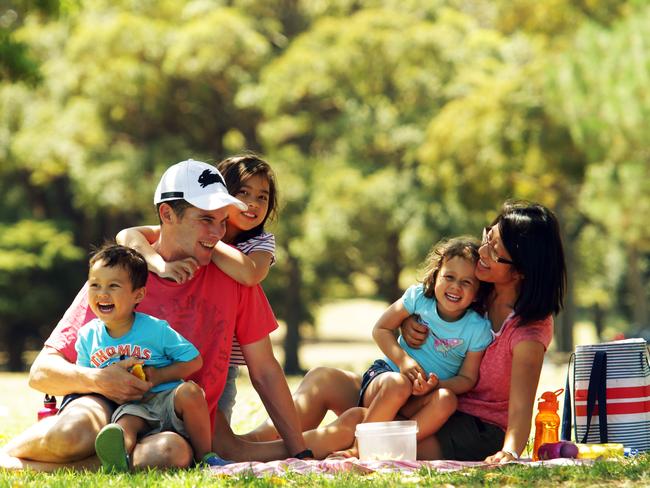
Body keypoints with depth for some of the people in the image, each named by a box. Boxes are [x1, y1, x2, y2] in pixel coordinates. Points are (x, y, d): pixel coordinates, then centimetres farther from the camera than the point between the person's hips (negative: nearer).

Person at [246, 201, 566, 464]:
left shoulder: (530, 328, -18)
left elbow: (521, 407, -28)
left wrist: (509, 452, -47)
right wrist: (408, 323, -7)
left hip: (479, 434, -8)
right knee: (323, 379, -5)